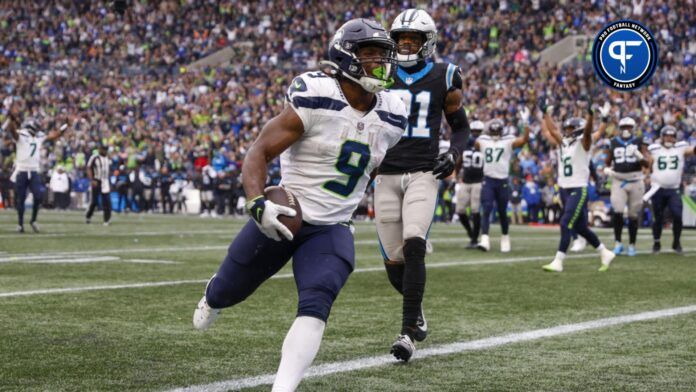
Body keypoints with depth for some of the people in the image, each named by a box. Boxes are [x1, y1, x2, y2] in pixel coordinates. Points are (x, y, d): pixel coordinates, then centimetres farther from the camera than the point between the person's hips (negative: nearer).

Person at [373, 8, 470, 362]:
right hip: (386, 175, 3)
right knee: (394, 260, 4)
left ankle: (408, 333, -19)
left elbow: (460, 125, 14)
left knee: (413, 247, -22)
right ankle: (416, 310, 35)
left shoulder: (443, 78, 2)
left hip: (423, 174, -3)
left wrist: (453, 153, -4)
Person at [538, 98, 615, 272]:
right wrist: (545, 112, 18)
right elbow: (551, 130, 19)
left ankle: (558, 261, -14)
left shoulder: (583, 143, -6)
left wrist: (590, 114, -40)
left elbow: (587, 131, -24)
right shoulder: (562, 143, 12)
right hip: (564, 189, 8)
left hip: (578, 189, -8)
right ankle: (605, 253, 27)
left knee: (566, 224, -14)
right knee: (580, 227, 13)